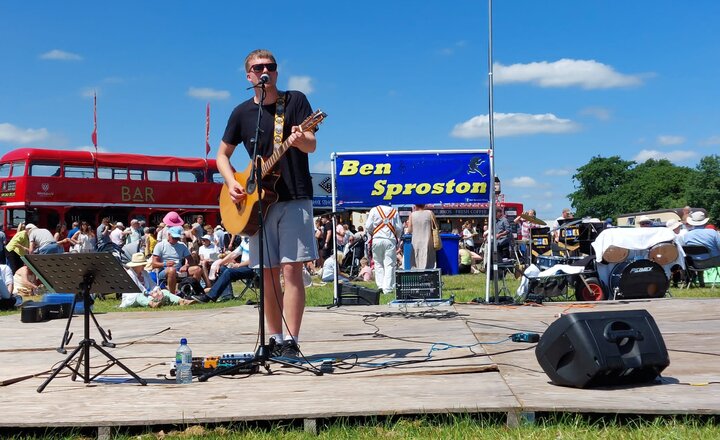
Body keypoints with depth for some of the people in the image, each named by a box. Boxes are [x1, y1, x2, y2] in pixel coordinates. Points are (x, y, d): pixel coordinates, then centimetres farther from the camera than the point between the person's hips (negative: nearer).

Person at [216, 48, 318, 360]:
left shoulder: (295, 100, 1)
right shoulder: (242, 113, 9)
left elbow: (312, 145, -9)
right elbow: (222, 154, 17)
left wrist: (299, 140, -33)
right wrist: (231, 183, -1)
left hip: (294, 198, -3)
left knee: (291, 268, -10)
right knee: (268, 273, 6)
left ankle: (291, 342, -9)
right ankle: (274, 340, 17)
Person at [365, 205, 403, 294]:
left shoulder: (374, 210, 2)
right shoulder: (394, 211, 5)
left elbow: (368, 226, 0)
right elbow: (399, 228, 4)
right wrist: (396, 238, 22)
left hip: (377, 239, 0)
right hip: (390, 240, 0)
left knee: (378, 263, 12)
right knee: (389, 264, 1)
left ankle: (380, 285, 8)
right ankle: (388, 288, -3)